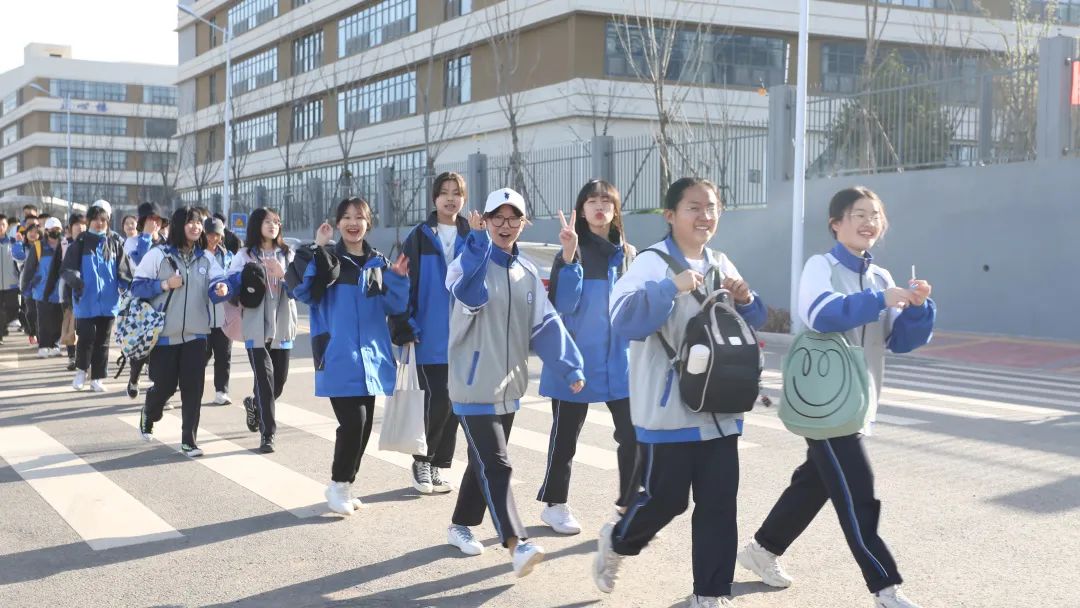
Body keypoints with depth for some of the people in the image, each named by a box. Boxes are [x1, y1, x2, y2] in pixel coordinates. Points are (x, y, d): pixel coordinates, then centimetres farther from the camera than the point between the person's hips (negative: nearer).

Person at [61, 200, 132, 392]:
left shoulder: (115, 242, 5)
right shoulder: (81, 242, 1)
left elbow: (123, 270, 5)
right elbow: (68, 267, -1)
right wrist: (75, 279, -22)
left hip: (108, 300, 2)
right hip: (86, 299, -2)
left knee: (102, 340, 8)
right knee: (87, 336, -7)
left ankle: (97, 378, 17)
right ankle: (81, 370, 17)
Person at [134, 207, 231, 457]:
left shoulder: (206, 258, 6)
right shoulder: (158, 254, -4)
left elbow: (216, 284, -9)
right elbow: (137, 286, -4)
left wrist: (221, 289, -32)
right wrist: (165, 285, -17)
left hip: (196, 333, 3)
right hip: (165, 333, -3)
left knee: (193, 387, -2)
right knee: (164, 385, 4)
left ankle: (189, 439, 7)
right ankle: (148, 417, 37)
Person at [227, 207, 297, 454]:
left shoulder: (287, 254, 9)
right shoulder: (245, 256, 2)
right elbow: (232, 287, -2)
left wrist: (283, 275, -15)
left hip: (282, 326, 4)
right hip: (256, 327, -4)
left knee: (280, 378, 10)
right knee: (265, 377, -10)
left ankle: (254, 404, 41)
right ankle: (268, 433, -3)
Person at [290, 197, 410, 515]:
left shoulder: (378, 263, 12)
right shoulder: (327, 259, -1)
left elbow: (395, 306, 6)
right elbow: (304, 291, -16)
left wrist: (398, 278, -11)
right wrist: (315, 250, -22)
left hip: (370, 356, 5)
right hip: (339, 356, -5)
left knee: (364, 423, 9)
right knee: (353, 421, -13)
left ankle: (346, 483, 26)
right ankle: (338, 485, 5)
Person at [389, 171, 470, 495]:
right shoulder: (419, 237, 1)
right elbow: (406, 283, -2)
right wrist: (405, 326, -8)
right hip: (430, 337, -3)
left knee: (454, 401, 7)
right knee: (438, 398, -12)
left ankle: (438, 465, 20)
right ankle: (422, 460, 10)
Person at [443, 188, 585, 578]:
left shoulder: (527, 272, 9)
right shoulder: (472, 260, -9)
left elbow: (545, 324, 2)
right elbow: (470, 294, -33)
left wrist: (570, 367, -10)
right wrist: (479, 240, -37)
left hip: (509, 386, 7)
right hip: (474, 385, -7)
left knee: (484, 461, 17)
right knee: (495, 465, -13)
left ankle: (461, 525, 34)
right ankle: (517, 544, -17)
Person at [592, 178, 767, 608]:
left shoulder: (722, 267, 11)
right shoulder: (651, 263, -9)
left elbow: (752, 326, 19)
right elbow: (624, 320, -23)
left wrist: (745, 301, -3)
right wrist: (672, 287, -32)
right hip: (669, 409, -6)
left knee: (719, 503, 5)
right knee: (666, 498, 3)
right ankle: (616, 542, 33)